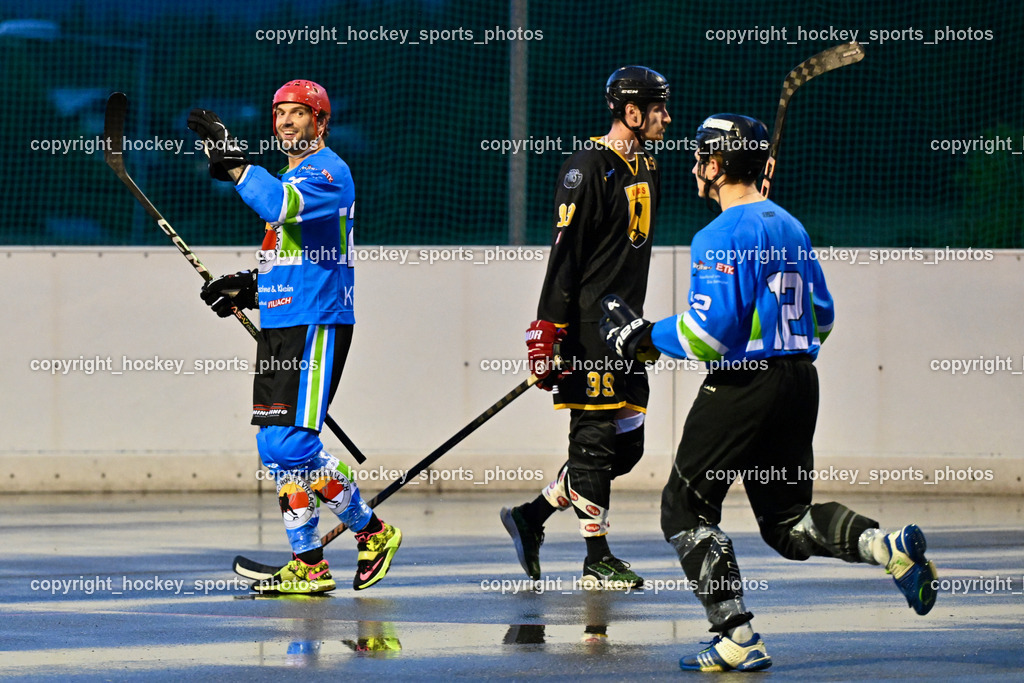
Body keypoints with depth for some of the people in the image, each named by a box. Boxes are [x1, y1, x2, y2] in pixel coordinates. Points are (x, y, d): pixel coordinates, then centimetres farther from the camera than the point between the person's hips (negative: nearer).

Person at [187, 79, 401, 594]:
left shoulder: (329, 172, -9)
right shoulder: (285, 179, 21)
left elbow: (284, 207, -30)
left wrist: (234, 164, -31)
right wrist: (248, 287, 15)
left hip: (317, 325, -10)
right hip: (277, 325, 10)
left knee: (294, 444, -14)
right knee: (275, 449, 7)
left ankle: (373, 532, -2)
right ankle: (308, 565, 13)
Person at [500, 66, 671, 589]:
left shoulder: (647, 170, 16)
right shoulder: (588, 169, -13)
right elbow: (564, 255, -16)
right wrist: (548, 333, -20)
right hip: (586, 325, -9)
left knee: (626, 445, 8)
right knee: (593, 437, -6)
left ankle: (530, 517, 17)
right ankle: (597, 559, -1)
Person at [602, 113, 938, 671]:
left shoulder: (722, 236, -14)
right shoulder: (790, 227, 14)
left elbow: (710, 330, -20)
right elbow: (820, 318, 21)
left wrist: (644, 340, -6)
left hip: (745, 385, -8)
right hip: (801, 381, 8)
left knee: (685, 506, 3)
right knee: (789, 520, 17)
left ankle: (737, 639, -6)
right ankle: (889, 547, -9)